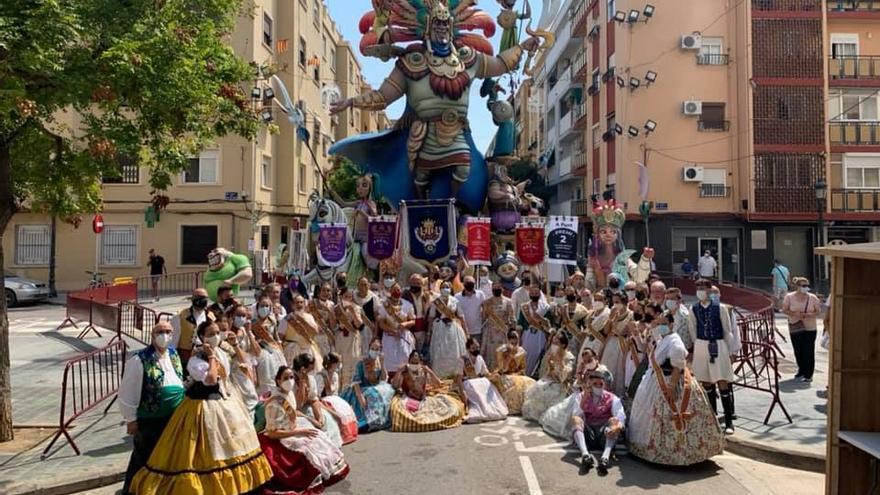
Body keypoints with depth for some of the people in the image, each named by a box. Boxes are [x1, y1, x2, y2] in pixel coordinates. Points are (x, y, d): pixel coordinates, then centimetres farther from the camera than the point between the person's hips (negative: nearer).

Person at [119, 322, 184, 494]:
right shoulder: (140, 360, -19)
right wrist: (131, 419, -12)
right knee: (143, 459, 10)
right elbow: (128, 393, -15)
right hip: (149, 419, -6)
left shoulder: (173, 354, 3)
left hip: (174, 417, 6)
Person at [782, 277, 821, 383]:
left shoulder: (813, 298, -3)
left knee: (808, 352, -5)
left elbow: (818, 311, 0)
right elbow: (784, 310, -1)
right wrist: (794, 314, -19)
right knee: (798, 351, 9)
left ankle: (808, 375, 3)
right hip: (795, 328, 1)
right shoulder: (789, 297, -3)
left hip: (810, 328, -1)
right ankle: (801, 371, 28)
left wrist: (809, 315, -18)